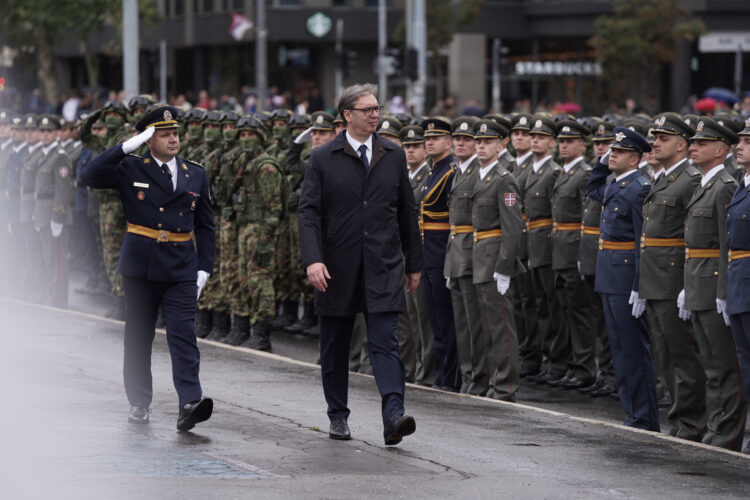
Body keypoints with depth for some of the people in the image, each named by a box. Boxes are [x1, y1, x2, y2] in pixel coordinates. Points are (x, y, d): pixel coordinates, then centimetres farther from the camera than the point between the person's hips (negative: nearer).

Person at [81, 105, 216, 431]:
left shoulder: (195, 175, 10)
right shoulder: (131, 170, 2)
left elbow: (206, 227, 14)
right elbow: (90, 177, -12)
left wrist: (204, 269, 4)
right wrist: (126, 147, -15)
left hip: (181, 269, 1)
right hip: (140, 267, -1)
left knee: (183, 334, -11)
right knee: (138, 337, 7)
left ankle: (190, 404, -21)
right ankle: (140, 404, 18)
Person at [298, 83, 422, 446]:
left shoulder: (394, 156, 8)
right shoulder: (323, 158, 0)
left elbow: (407, 212, 13)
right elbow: (308, 212, -6)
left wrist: (413, 263, 13)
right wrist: (313, 260, -18)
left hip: (383, 266, 0)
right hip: (337, 267, 0)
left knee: (385, 340, -12)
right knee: (334, 347, 9)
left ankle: (394, 415, -22)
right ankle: (338, 416, 22)